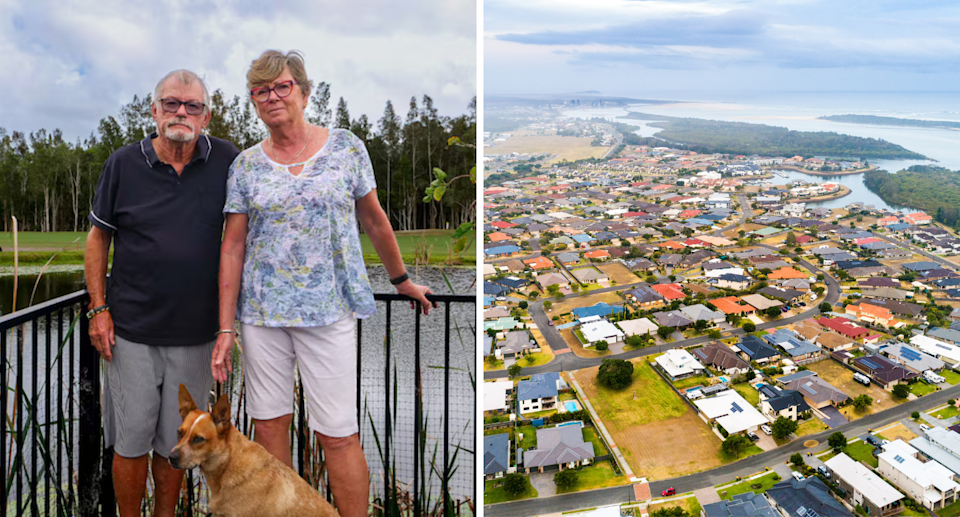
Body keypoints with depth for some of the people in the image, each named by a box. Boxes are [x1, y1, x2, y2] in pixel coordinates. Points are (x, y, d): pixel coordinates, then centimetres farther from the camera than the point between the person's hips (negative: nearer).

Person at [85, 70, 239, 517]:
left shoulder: (226, 161, -1)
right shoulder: (123, 164, -1)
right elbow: (98, 236, 7)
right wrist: (99, 308, -1)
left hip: (195, 332, 1)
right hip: (131, 330, 0)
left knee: (174, 442, 14)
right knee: (132, 440, 8)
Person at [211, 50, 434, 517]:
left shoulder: (346, 147, 2)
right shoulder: (246, 165, 6)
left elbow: (374, 220, 10)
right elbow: (233, 247, 5)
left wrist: (401, 280, 17)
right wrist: (226, 328, 1)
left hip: (329, 309, -2)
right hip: (261, 311, 3)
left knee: (338, 434, -2)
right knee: (268, 425, 10)